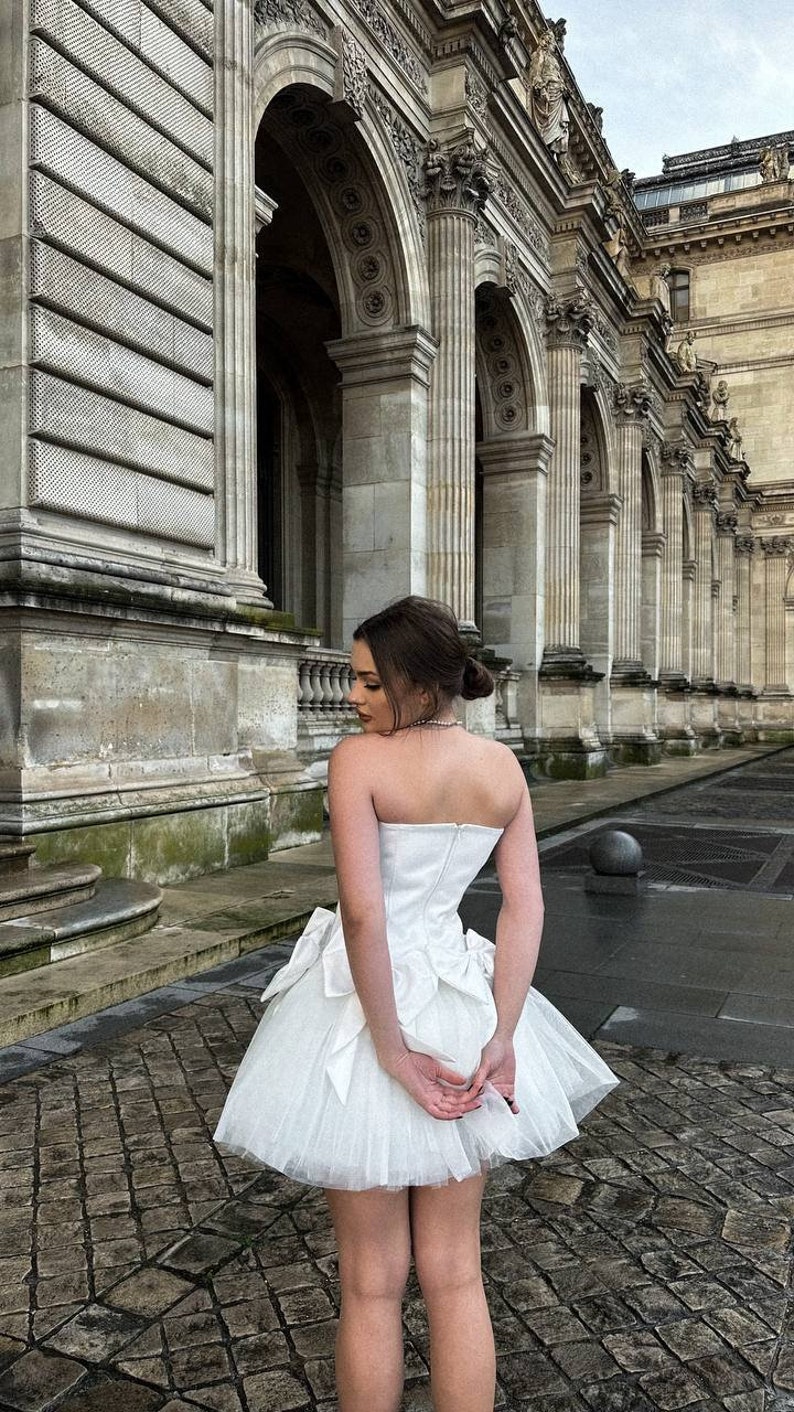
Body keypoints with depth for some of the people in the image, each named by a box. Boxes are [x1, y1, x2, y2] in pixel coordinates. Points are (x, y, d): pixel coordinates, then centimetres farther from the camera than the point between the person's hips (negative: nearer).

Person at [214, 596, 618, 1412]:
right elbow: (525, 909, -5)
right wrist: (501, 1038, -6)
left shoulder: (359, 760, -17)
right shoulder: (503, 767, -2)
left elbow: (363, 914, -24)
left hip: (366, 1005, -4)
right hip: (460, 1002, 5)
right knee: (455, 1273, 18)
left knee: (372, 1282, 14)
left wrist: (390, 1048, -16)